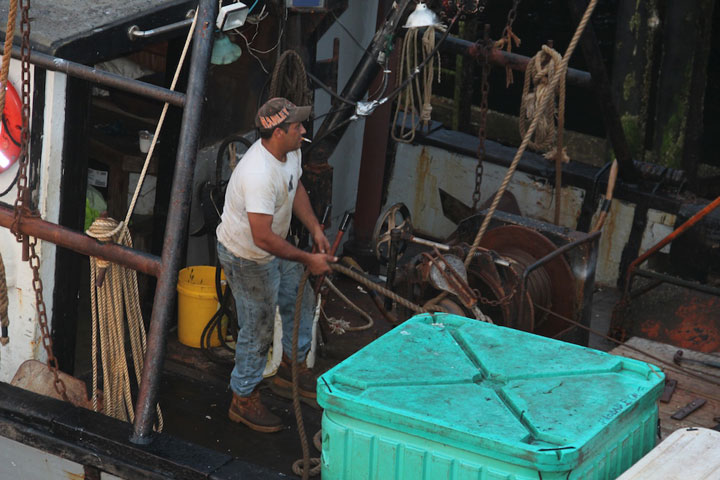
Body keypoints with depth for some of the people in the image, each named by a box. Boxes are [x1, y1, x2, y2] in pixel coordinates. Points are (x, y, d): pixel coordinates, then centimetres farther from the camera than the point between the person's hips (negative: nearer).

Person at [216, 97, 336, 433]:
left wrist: (315, 229, 3)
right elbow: (263, 237, -38)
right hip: (246, 258, -9)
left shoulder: (290, 152, -9)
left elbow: (296, 188, 13)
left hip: (275, 249, 9)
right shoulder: (259, 175, -38)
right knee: (258, 329, 3)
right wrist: (307, 260, -30)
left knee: (301, 302, 23)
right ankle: (243, 401, 21)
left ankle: (291, 370, 44)